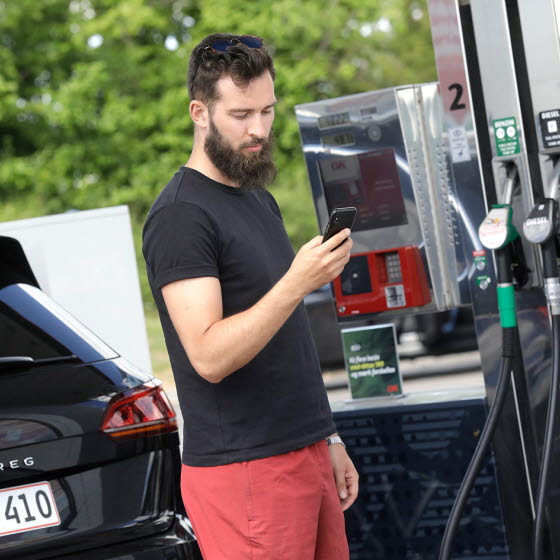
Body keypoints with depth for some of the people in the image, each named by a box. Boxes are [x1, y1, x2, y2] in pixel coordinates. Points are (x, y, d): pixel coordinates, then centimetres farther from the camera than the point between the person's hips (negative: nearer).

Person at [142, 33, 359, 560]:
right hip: (243, 473, -8)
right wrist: (297, 284, -30)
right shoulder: (180, 216, -12)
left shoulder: (259, 200, 16)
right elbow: (209, 356, -21)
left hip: (306, 456, 8)